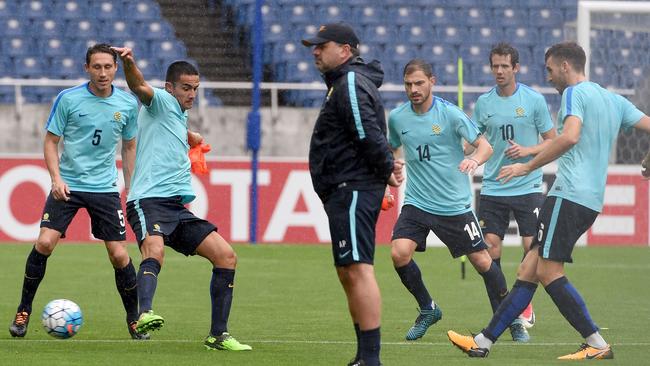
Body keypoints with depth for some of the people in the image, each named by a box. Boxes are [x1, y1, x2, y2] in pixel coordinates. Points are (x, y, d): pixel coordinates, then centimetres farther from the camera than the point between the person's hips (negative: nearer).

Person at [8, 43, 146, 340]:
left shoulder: (128, 104, 1)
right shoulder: (68, 99, -6)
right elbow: (51, 141, -1)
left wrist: (131, 190, 11)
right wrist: (56, 178, -15)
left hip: (105, 187, 2)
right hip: (68, 185, -2)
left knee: (119, 256, -3)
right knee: (45, 242, -16)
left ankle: (134, 320, 16)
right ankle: (23, 312, -1)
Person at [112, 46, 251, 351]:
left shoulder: (180, 115, 25)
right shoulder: (161, 102, 0)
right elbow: (139, 87, -26)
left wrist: (190, 138, 44)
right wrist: (128, 63, -43)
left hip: (178, 207, 9)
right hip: (149, 202, -9)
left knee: (226, 256, 1)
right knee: (155, 250, -36)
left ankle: (218, 335, 5)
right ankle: (145, 314, -58)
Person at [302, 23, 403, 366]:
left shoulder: (351, 84, -13)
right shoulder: (343, 83, 21)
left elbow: (368, 135, -21)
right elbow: (372, 135, 23)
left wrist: (386, 169, -9)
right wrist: (388, 165, 9)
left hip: (352, 190, -12)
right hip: (347, 191, 12)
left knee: (358, 269, -16)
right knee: (348, 273, 14)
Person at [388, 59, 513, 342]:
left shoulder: (450, 114, -10)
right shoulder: (396, 118, 1)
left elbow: (485, 146, -11)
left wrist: (475, 159, -33)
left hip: (455, 203, -2)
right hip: (416, 202, 2)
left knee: (482, 261, 1)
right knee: (399, 253, -19)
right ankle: (427, 309, 5)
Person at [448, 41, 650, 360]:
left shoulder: (575, 93, -6)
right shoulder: (614, 100, 19)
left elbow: (570, 136, -23)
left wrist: (528, 166, -17)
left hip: (569, 195, -9)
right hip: (592, 200, 9)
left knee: (549, 271, -10)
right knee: (528, 270, 7)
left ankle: (597, 345, -11)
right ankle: (484, 342, 7)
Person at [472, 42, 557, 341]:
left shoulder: (534, 100, -2)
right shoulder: (483, 102, 6)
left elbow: (552, 141, 3)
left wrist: (527, 151, -14)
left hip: (528, 187, -3)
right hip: (493, 189, 3)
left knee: (532, 247, -9)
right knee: (490, 248, -4)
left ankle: (524, 311, 7)